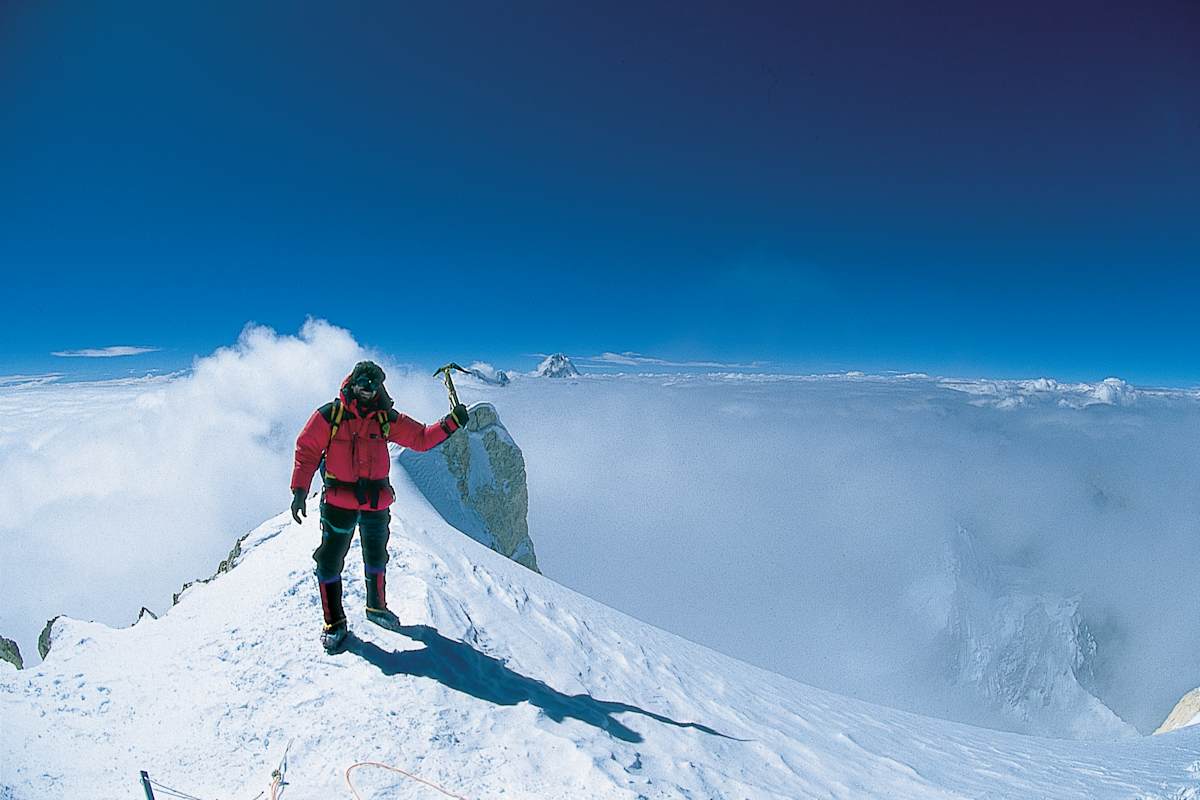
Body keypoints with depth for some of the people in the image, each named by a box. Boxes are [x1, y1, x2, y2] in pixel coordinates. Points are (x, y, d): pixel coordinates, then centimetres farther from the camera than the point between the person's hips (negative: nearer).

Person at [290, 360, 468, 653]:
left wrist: (451, 423, -8)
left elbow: (421, 438, 5)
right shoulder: (329, 415, -6)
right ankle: (334, 623, 15)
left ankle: (377, 607, 40)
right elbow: (307, 450, -4)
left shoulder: (387, 419, 3)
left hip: (377, 501, 4)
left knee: (377, 557, 18)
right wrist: (300, 490, -10)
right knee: (330, 561, -1)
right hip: (339, 501, -3)